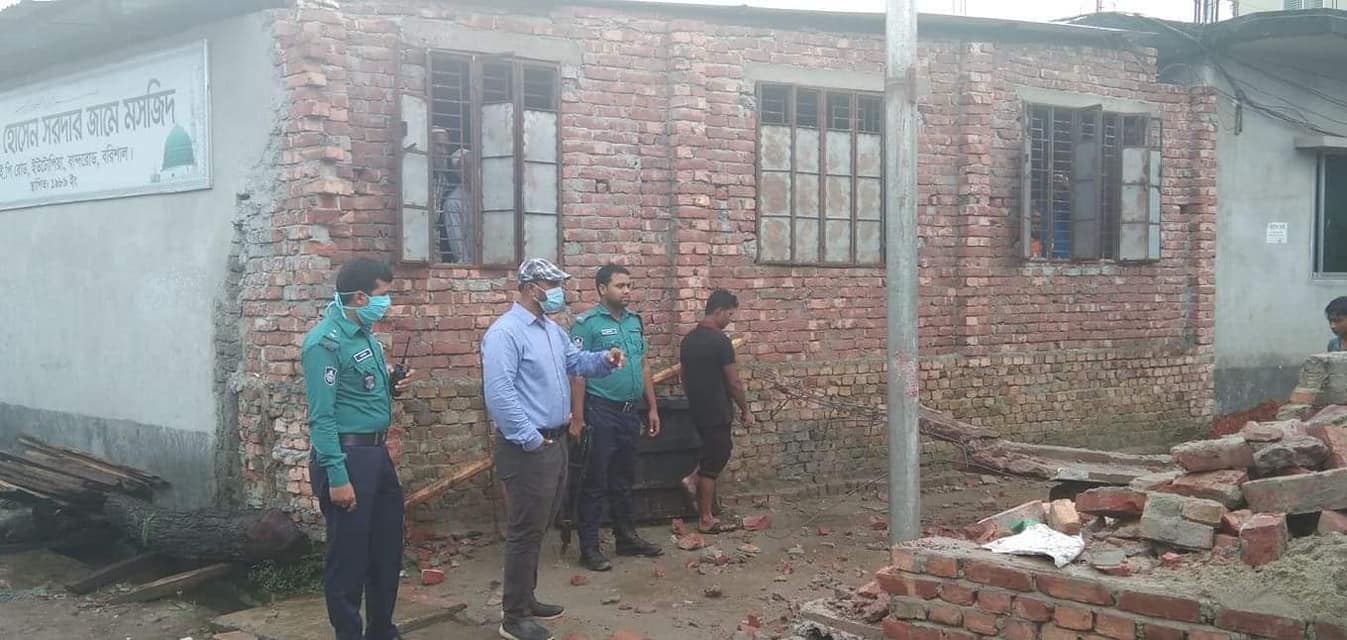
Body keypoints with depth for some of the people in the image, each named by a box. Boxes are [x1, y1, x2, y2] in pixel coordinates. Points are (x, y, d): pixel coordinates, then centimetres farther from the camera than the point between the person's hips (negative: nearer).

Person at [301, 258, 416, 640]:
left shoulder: (365, 334, 11)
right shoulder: (325, 342, -16)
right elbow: (321, 416, -20)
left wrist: (390, 387, 4)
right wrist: (337, 476, -23)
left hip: (377, 452, 9)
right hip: (345, 456, -9)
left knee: (387, 550, 17)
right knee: (349, 555, 2)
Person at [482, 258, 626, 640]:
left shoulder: (552, 329, 13)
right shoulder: (505, 332, -19)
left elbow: (576, 361, 23)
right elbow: (499, 394, -25)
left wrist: (604, 360, 1)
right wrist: (531, 439, -23)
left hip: (554, 441, 10)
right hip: (527, 448, -10)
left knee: (539, 526, 18)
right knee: (525, 531, -4)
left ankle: (525, 599, 30)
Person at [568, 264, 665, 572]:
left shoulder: (635, 321, 10)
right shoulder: (587, 323, -10)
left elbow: (644, 366, 16)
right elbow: (578, 373, -14)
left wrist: (652, 408, 14)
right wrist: (577, 418, -18)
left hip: (630, 411, 6)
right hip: (601, 411, -6)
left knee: (623, 480, 17)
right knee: (595, 482, 0)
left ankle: (626, 537, 27)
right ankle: (589, 548, 6)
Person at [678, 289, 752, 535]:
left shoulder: (688, 340, 8)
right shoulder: (719, 340, -17)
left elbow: (684, 376, 16)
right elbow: (733, 382, -15)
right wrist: (745, 410, -4)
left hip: (697, 409, 8)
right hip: (716, 411, -8)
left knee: (720, 449, 26)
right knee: (712, 463, 0)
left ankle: (693, 478, 11)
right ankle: (706, 521, 7)